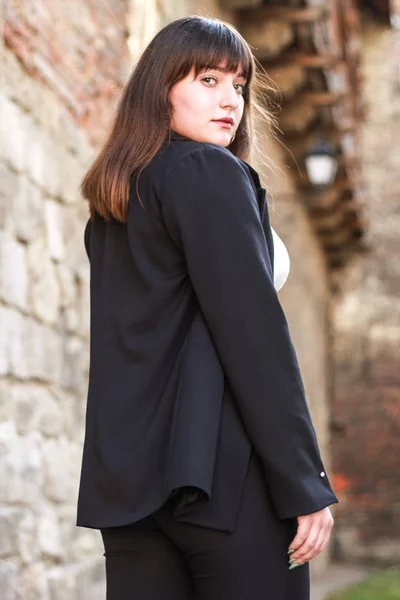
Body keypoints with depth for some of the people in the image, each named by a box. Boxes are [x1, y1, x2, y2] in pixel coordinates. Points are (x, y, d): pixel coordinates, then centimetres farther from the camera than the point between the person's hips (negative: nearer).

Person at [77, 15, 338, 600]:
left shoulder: (111, 198, 17)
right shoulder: (211, 171, -6)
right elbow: (256, 336, -13)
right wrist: (306, 486, -12)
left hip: (125, 475, 8)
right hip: (220, 470, -8)